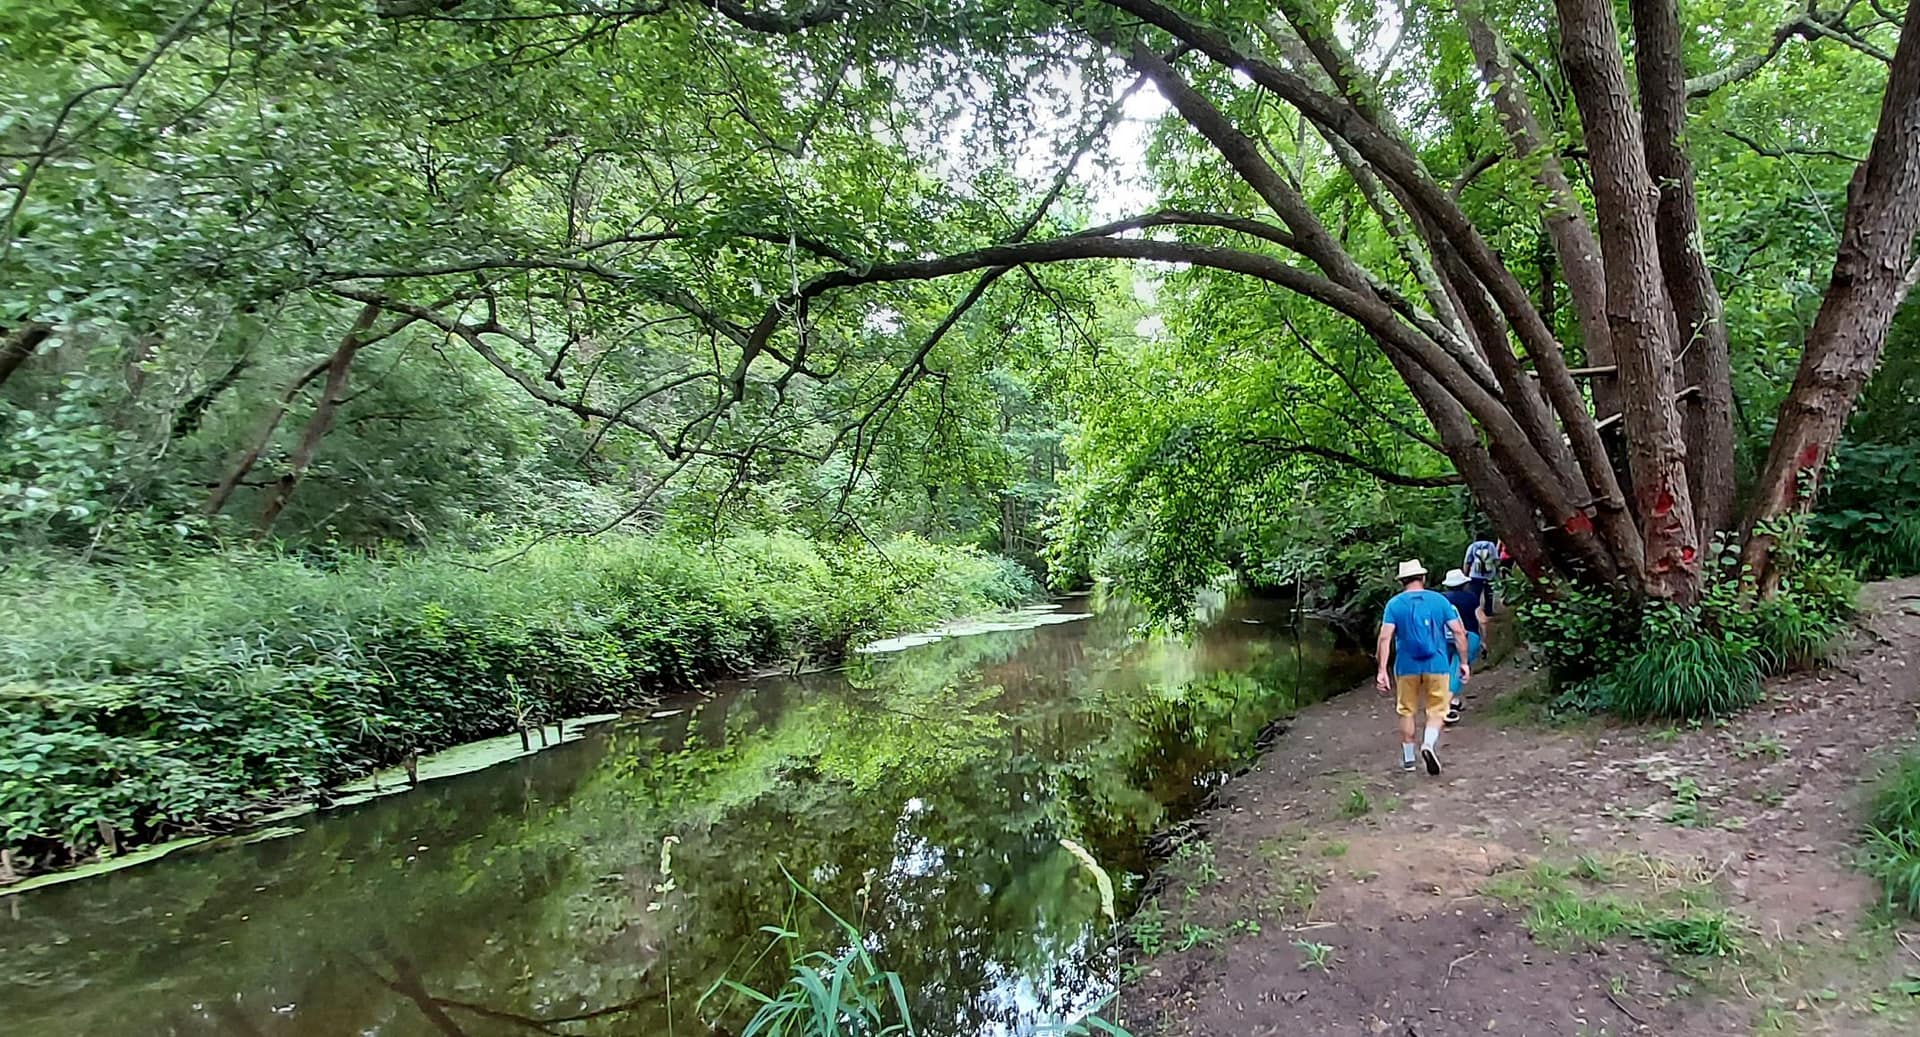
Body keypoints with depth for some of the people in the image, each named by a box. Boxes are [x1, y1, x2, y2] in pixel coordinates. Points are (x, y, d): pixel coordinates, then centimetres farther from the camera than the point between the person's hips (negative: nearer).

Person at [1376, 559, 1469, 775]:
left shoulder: (1394, 604, -2)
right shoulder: (1440, 600, 2)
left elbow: (1385, 638, -11)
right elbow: (1459, 632, -2)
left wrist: (1382, 670, -11)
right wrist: (1464, 662, 6)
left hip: (1406, 666, 0)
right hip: (1436, 665, 0)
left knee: (1406, 711, 14)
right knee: (1437, 709, 11)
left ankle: (1408, 758, 21)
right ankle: (1429, 744, -16)